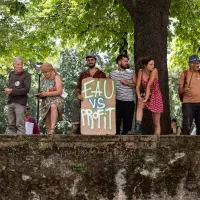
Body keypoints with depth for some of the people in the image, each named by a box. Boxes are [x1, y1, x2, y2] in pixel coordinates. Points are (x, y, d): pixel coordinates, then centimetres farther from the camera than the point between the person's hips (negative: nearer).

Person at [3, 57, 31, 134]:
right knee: (11, 125, 6)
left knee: (20, 125, -10)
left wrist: (12, 91, -11)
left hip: (20, 103, -6)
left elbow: (26, 89, -11)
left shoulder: (26, 75, -3)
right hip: (10, 102, 6)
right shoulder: (11, 74, 16)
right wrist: (7, 90, -4)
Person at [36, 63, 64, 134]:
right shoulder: (42, 80, 18)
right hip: (45, 104, 7)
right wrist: (39, 95, 1)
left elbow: (59, 92, -11)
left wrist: (46, 93, -17)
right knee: (47, 125, -5)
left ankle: (52, 129, -52)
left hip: (56, 102, -6)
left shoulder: (56, 77, 0)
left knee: (53, 106, -41)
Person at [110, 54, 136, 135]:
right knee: (116, 121, -3)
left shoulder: (132, 73, 11)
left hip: (129, 102, 1)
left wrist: (127, 83, -10)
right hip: (117, 101, -1)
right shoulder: (112, 74, 9)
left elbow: (135, 84, 5)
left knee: (128, 121, 3)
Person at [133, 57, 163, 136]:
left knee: (156, 123, 1)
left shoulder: (154, 71, -17)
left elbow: (149, 85, -25)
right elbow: (138, 86, -9)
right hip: (146, 95, 2)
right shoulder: (141, 72, -5)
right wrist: (139, 97, -25)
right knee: (140, 103, -34)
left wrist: (146, 98, -29)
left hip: (156, 96, -2)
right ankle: (138, 127, -39)